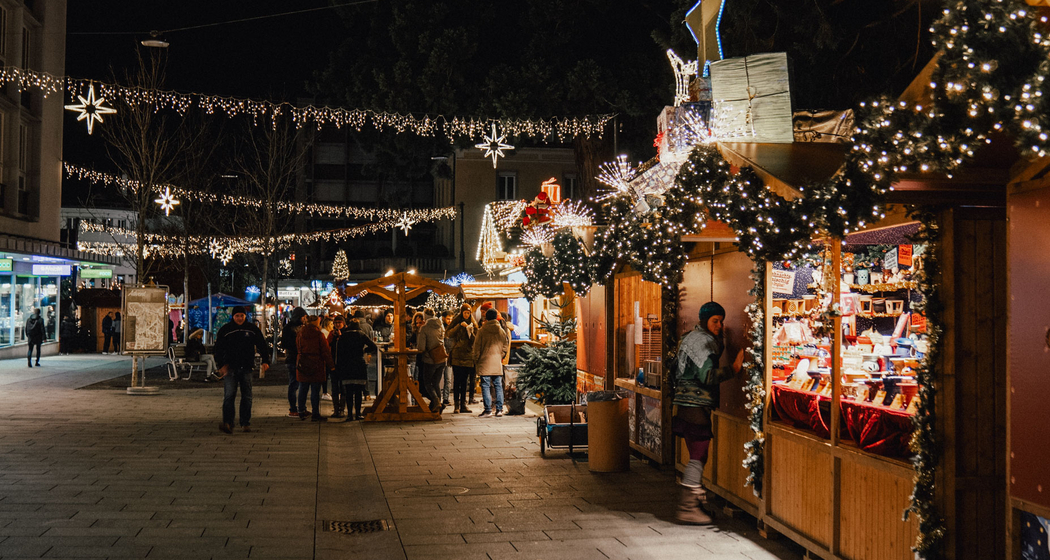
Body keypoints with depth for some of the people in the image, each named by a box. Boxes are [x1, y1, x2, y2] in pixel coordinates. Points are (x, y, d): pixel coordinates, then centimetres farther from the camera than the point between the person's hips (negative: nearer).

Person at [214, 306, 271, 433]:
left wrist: (265, 361, -1)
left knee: (247, 396, 5)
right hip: (230, 368, -2)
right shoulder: (225, 330, 2)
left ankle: (246, 423, 15)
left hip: (246, 368, 2)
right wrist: (221, 364, -7)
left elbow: (263, 345, 10)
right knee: (229, 395, -13)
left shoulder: (252, 329, 5)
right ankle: (228, 424, -17)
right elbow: (218, 348, 3)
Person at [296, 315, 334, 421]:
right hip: (316, 366, -5)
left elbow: (298, 349, 13)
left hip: (302, 364, 5)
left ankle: (301, 412, 19)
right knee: (315, 391, -1)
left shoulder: (300, 334, 5)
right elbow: (326, 351, -8)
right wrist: (330, 365, -3)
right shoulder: (319, 335, -10)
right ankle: (315, 414, 0)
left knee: (303, 389, 13)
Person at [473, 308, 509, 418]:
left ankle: (488, 409, -3)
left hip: (485, 362, -3)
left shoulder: (481, 331, -5)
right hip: (498, 363, 3)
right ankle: (499, 409, 9)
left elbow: (477, 347, -2)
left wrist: (476, 361, 8)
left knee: (485, 386, 0)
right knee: (498, 385, 9)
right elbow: (505, 346, 11)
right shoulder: (502, 331, 4)